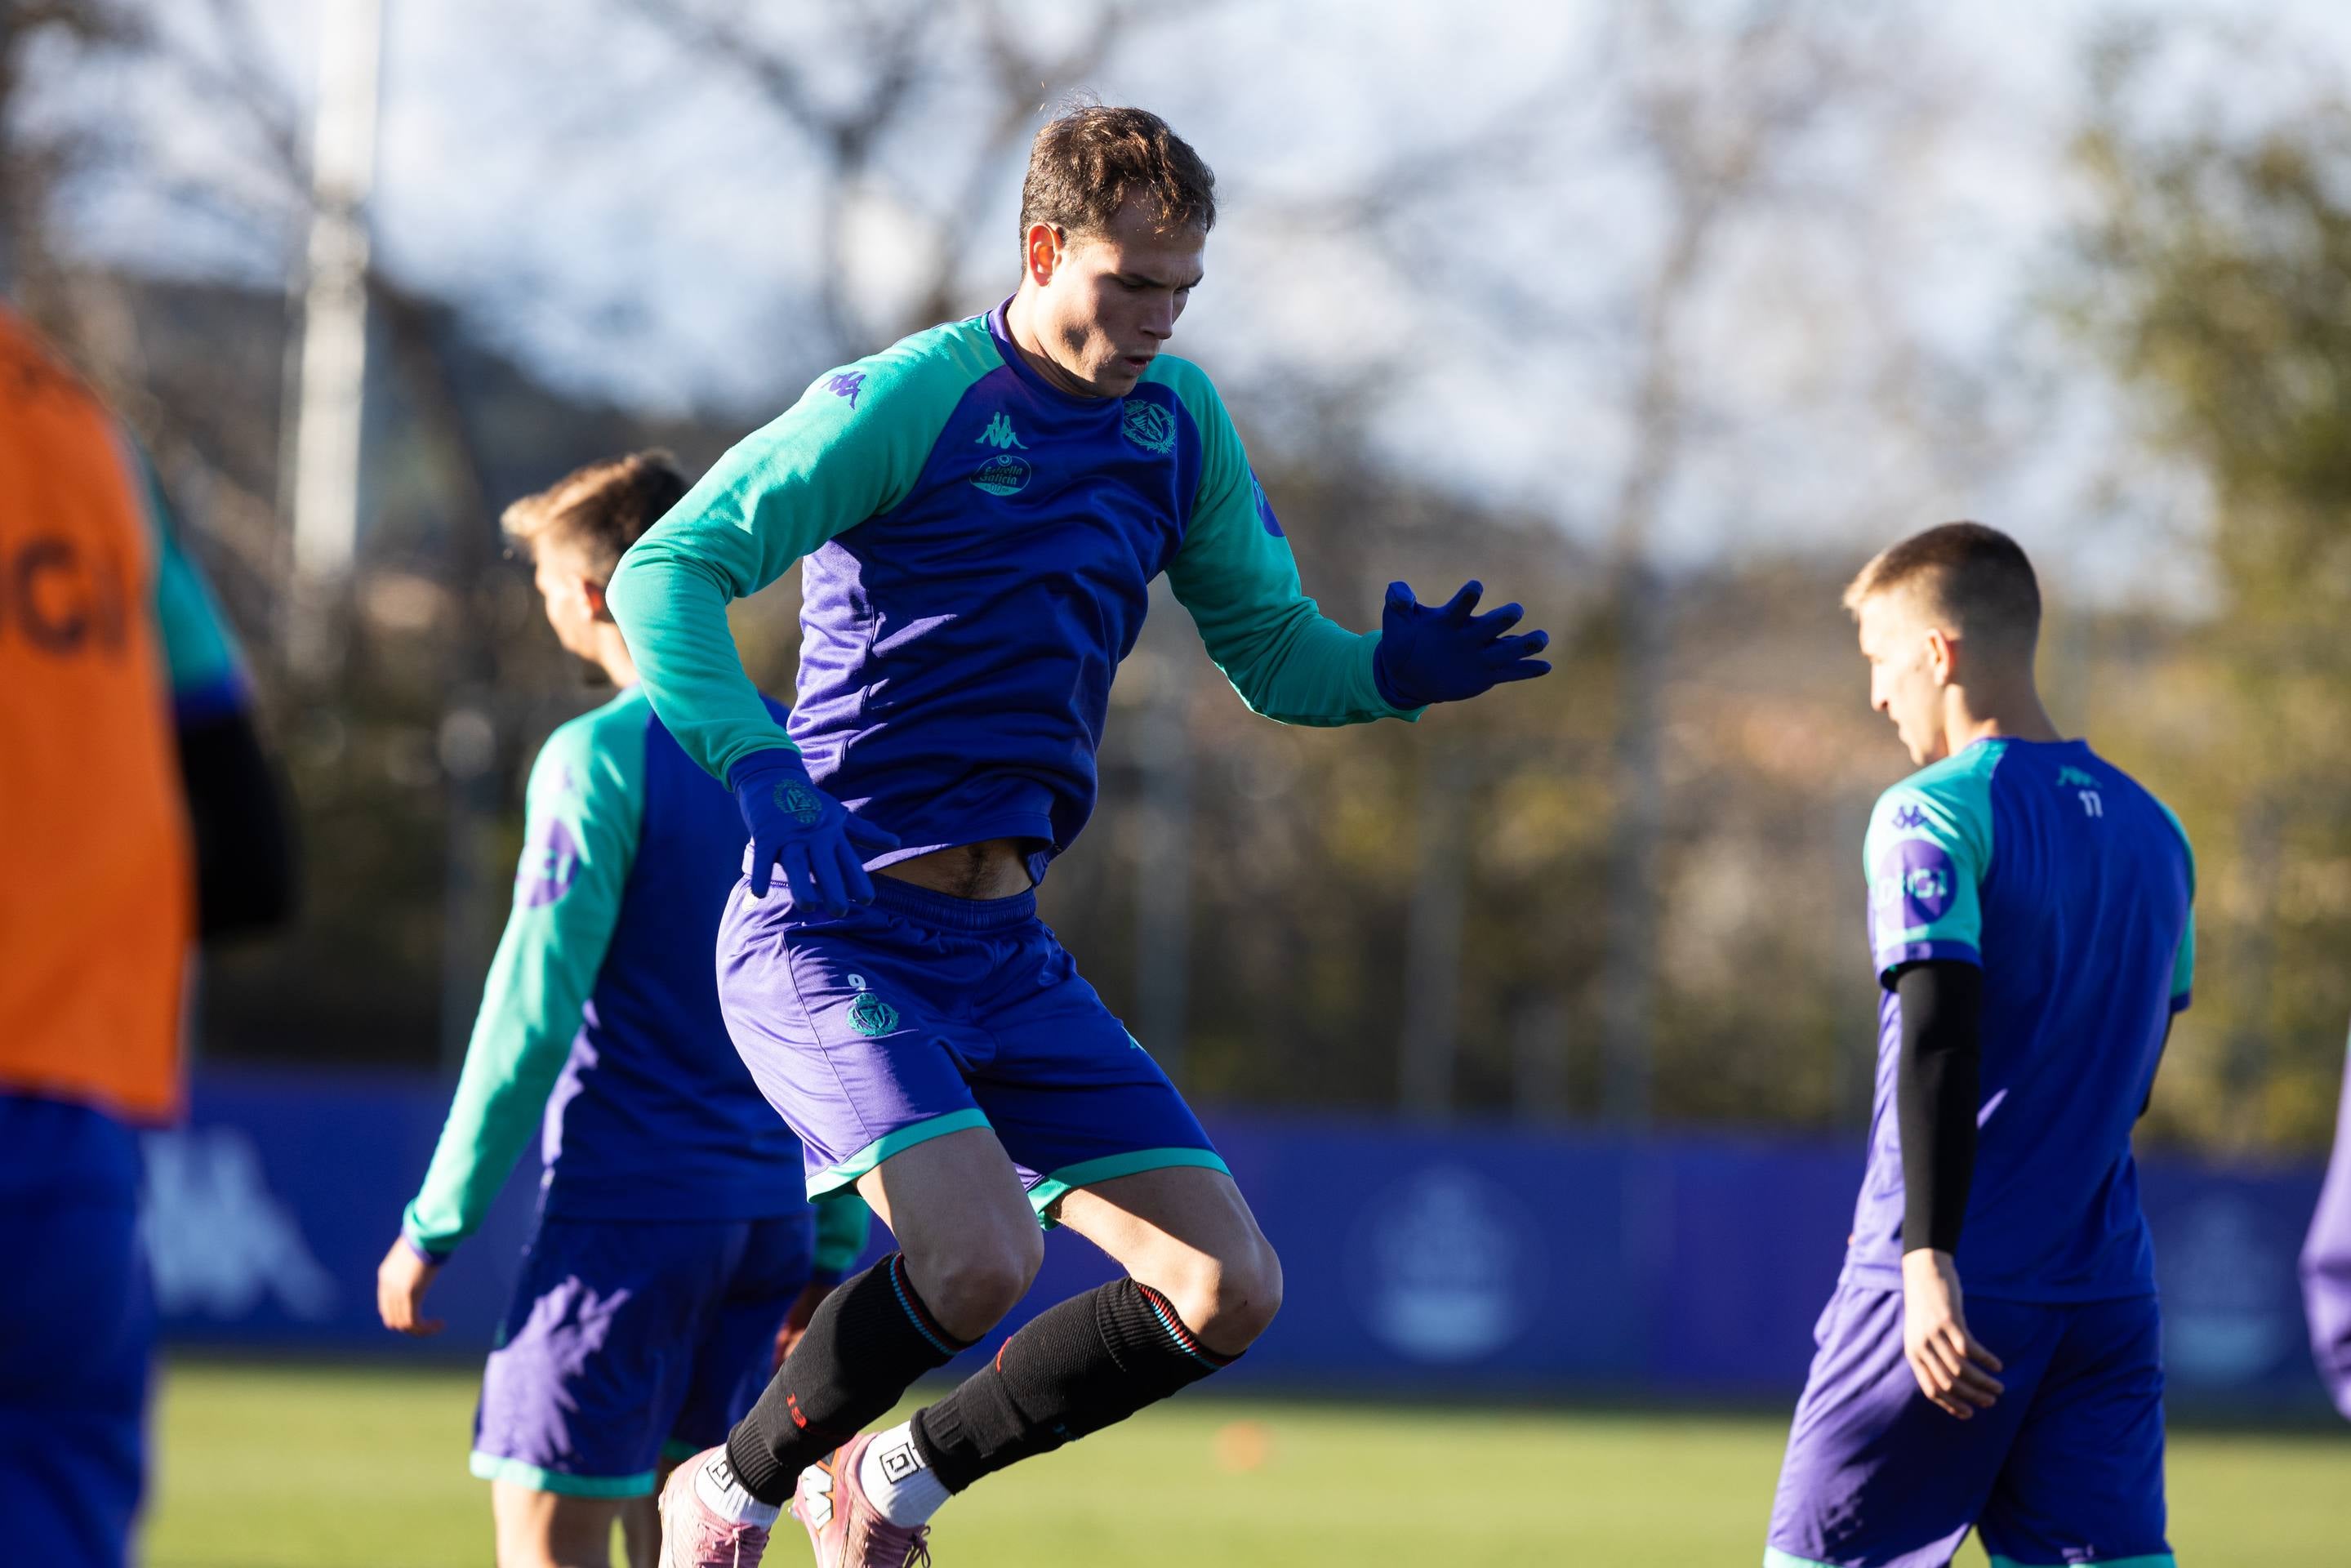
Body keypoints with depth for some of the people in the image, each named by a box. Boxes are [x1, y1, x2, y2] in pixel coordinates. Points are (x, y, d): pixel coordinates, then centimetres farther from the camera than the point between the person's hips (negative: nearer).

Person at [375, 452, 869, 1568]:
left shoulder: (600, 758, -10)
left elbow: (532, 1011, -14)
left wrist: (437, 1221, -8)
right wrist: (833, 1249, 18)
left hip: (624, 1212, -7)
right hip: (769, 1212, 7)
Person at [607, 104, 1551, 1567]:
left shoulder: (1179, 418, 9)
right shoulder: (911, 400, -11)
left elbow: (1273, 651, 17)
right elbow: (667, 572, -17)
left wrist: (1392, 673, -6)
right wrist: (758, 768, -33)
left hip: (1004, 951, 7)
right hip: (835, 934, -7)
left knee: (1231, 1291, -3)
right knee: (980, 1256, -29)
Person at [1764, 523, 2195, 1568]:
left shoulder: (1932, 814, -8)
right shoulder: (2151, 827, 13)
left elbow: (1941, 1037, -19)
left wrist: (1930, 1259, -24)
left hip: (1954, 1290, -6)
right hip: (2108, 1288, 6)